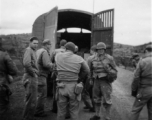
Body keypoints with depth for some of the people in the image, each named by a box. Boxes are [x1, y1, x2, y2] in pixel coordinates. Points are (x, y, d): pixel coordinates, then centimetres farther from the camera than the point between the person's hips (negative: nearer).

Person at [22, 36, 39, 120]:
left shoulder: (33, 51, 17)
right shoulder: (28, 50, -12)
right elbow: (26, 63, -28)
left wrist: (35, 73, 7)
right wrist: (33, 73, -18)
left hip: (33, 77, 10)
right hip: (30, 78, -10)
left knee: (32, 100, 18)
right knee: (31, 101, -4)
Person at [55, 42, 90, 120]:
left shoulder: (58, 56, 3)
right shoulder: (79, 59, 2)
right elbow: (87, 72, 11)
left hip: (61, 87, 1)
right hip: (73, 87, -1)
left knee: (61, 111, 10)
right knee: (74, 112, 9)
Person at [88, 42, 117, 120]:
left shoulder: (109, 58, -4)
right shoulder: (93, 59, 5)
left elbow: (114, 69, 4)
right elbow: (90, 69, 15)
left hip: (105, 81, -4)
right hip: (96, 81, 4)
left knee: (106, 100, -3)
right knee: (96, 98, 14)